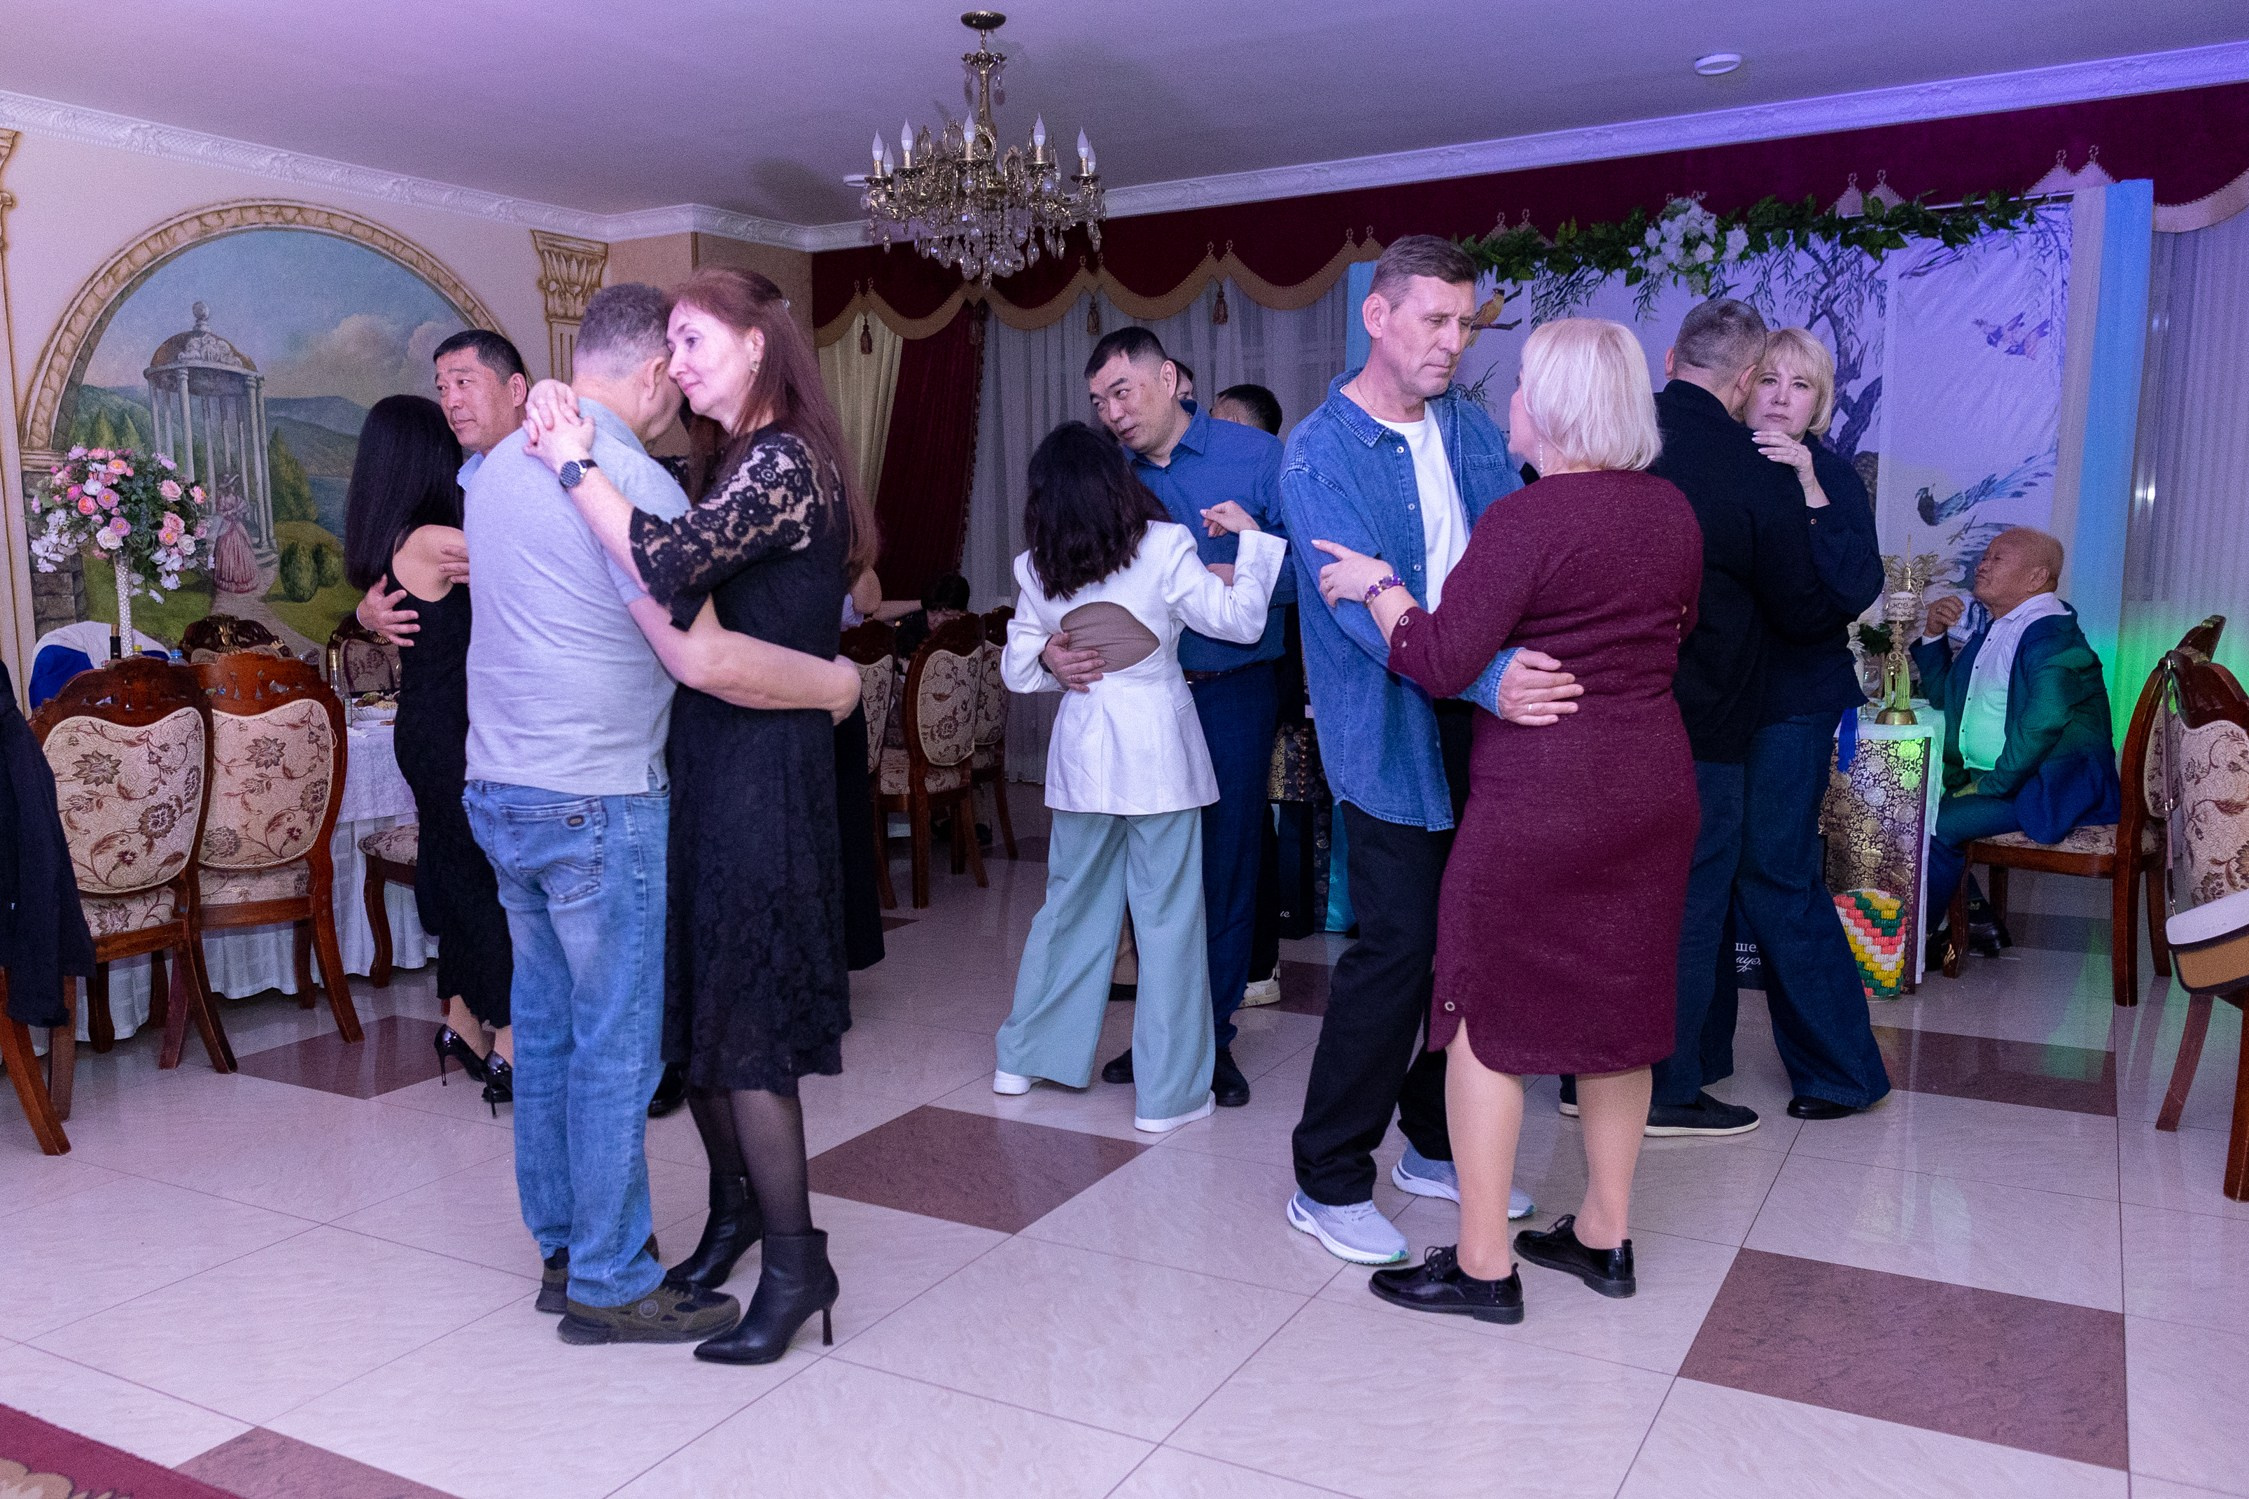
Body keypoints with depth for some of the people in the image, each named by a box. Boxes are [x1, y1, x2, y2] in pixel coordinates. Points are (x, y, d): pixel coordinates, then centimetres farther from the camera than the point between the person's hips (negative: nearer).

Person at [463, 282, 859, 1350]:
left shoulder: (499, 466, 11)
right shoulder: (634, 481, -17)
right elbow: (703, 659, -23)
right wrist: (830, 682, -11)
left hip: (500, 789, 9)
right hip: (596, 803, -9)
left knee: (545, 1028, 16)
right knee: (615, 1048, 1)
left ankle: (564, 1247, 29)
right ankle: (611, 1284, 13)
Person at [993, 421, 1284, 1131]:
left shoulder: (1035, 571, 3)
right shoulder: (1164, 546, -7)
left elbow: (1020, 671, 8)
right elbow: (1240, 621, -6)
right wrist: (1250, 539, 4)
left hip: (1081, 749, 4)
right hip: (1157, 746, -4)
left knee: (1071, 902, 17)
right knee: (1168, 915, 3)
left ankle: (1024, 1058, 27)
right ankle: (1168, 1092, 8)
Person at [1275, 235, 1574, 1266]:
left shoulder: (1469, 427, 11)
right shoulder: (1319, 455, -10)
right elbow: (1365, 609, -22)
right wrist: (1487, 676, -35)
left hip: (1481, 718, 7)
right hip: (1391, 730, -7)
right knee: (1398, 949, -6)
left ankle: (1435, 1144, 32)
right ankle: (1329, 1182, 11)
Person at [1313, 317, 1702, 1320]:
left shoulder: (1526, 521, -17)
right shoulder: (1673, 513, 6)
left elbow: (1440, 663, -19)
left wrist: (1373, 586, -4)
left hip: (1539, 799, -7)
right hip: (1653, 786, 8)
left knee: (1487, 1016, 4)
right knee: (1617, 1006, 16)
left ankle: (1482, 1263, 11)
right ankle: (1604, 1234, 28)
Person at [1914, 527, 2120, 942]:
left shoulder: (2051, 635, -16)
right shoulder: (1992, 631, 15)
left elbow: (2041, 725, -28)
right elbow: (1943, 696, 25)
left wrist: (1988, 787, -22)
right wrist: (1935, 635, 10)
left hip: (2041, 789, -10)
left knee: (1934, 825, -24)